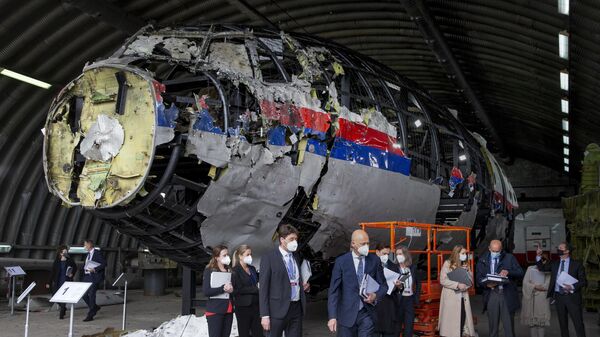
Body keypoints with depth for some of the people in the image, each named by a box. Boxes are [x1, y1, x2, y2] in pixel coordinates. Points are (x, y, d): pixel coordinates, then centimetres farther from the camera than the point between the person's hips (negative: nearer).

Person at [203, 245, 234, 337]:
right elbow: (206, 291, -13)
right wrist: (223, 288, -22)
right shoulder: (209, 270, -4)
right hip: (215, 310, -6)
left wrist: (232, 289, -4)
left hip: (228, 310, 6)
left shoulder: (229, 270, 13)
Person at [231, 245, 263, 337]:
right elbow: (238, 289, -15)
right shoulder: (235, 271, -6)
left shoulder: (252, 268, 13)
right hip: (243, 307, -6)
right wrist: (256, 289, -14)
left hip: (255, 306, 6)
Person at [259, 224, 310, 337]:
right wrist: (265, 315, -15)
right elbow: (263, 288, -9)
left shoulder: (296, 257, 13)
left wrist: (304, 284, 5)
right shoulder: (268, 258, -6)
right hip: (278, 310, -5)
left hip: (297, 308, 6)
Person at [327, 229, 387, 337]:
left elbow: (383, 285, 11)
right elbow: (333, 290, -5)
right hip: (347, 314, -1)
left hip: (367, 313, 1)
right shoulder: (341, 261, -3)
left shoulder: (375, 260, 3)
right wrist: (332, 316, -13)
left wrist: (376, 295, -12)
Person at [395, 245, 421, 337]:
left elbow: (418, 283, 14)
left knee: (409, 326, 6)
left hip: (410, 300, 3)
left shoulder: (413, 267, 3)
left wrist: (417, 298, 7)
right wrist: (397, 286, -31)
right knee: (397, 326, 5)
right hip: (398, 300, -3)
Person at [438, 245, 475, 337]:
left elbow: (471, 280, 10)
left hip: (463, 297, 5)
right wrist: (457, 285, -18)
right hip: (451, 297, -5)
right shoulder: (448, 264, -4)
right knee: (450, 320, -1)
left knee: (464, 318, 3)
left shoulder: (466, 265, 13)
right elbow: (443, 280, -11)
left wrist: (465, 285, -11)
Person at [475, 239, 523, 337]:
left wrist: (508, 272, -17)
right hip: (491, 295, 1)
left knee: (509, 326, 2)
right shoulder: (483, 260, 8)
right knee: (493, 326, 8)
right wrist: (486, 284, -15)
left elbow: (520, 273, 1)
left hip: (507, 295, -1)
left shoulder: (510, 258, 5)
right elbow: (479, 278, 6)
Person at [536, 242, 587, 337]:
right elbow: (542, 267, 18)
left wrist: (572, 287, -18)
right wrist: (539, 256, 3)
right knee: (562, 323, 11)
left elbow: (583, 281, -2)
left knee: (578, 323, -3)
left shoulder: (577, 264, -2)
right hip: (559, 296, 4)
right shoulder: (554, 264, 11)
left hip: (572, 296, -4)